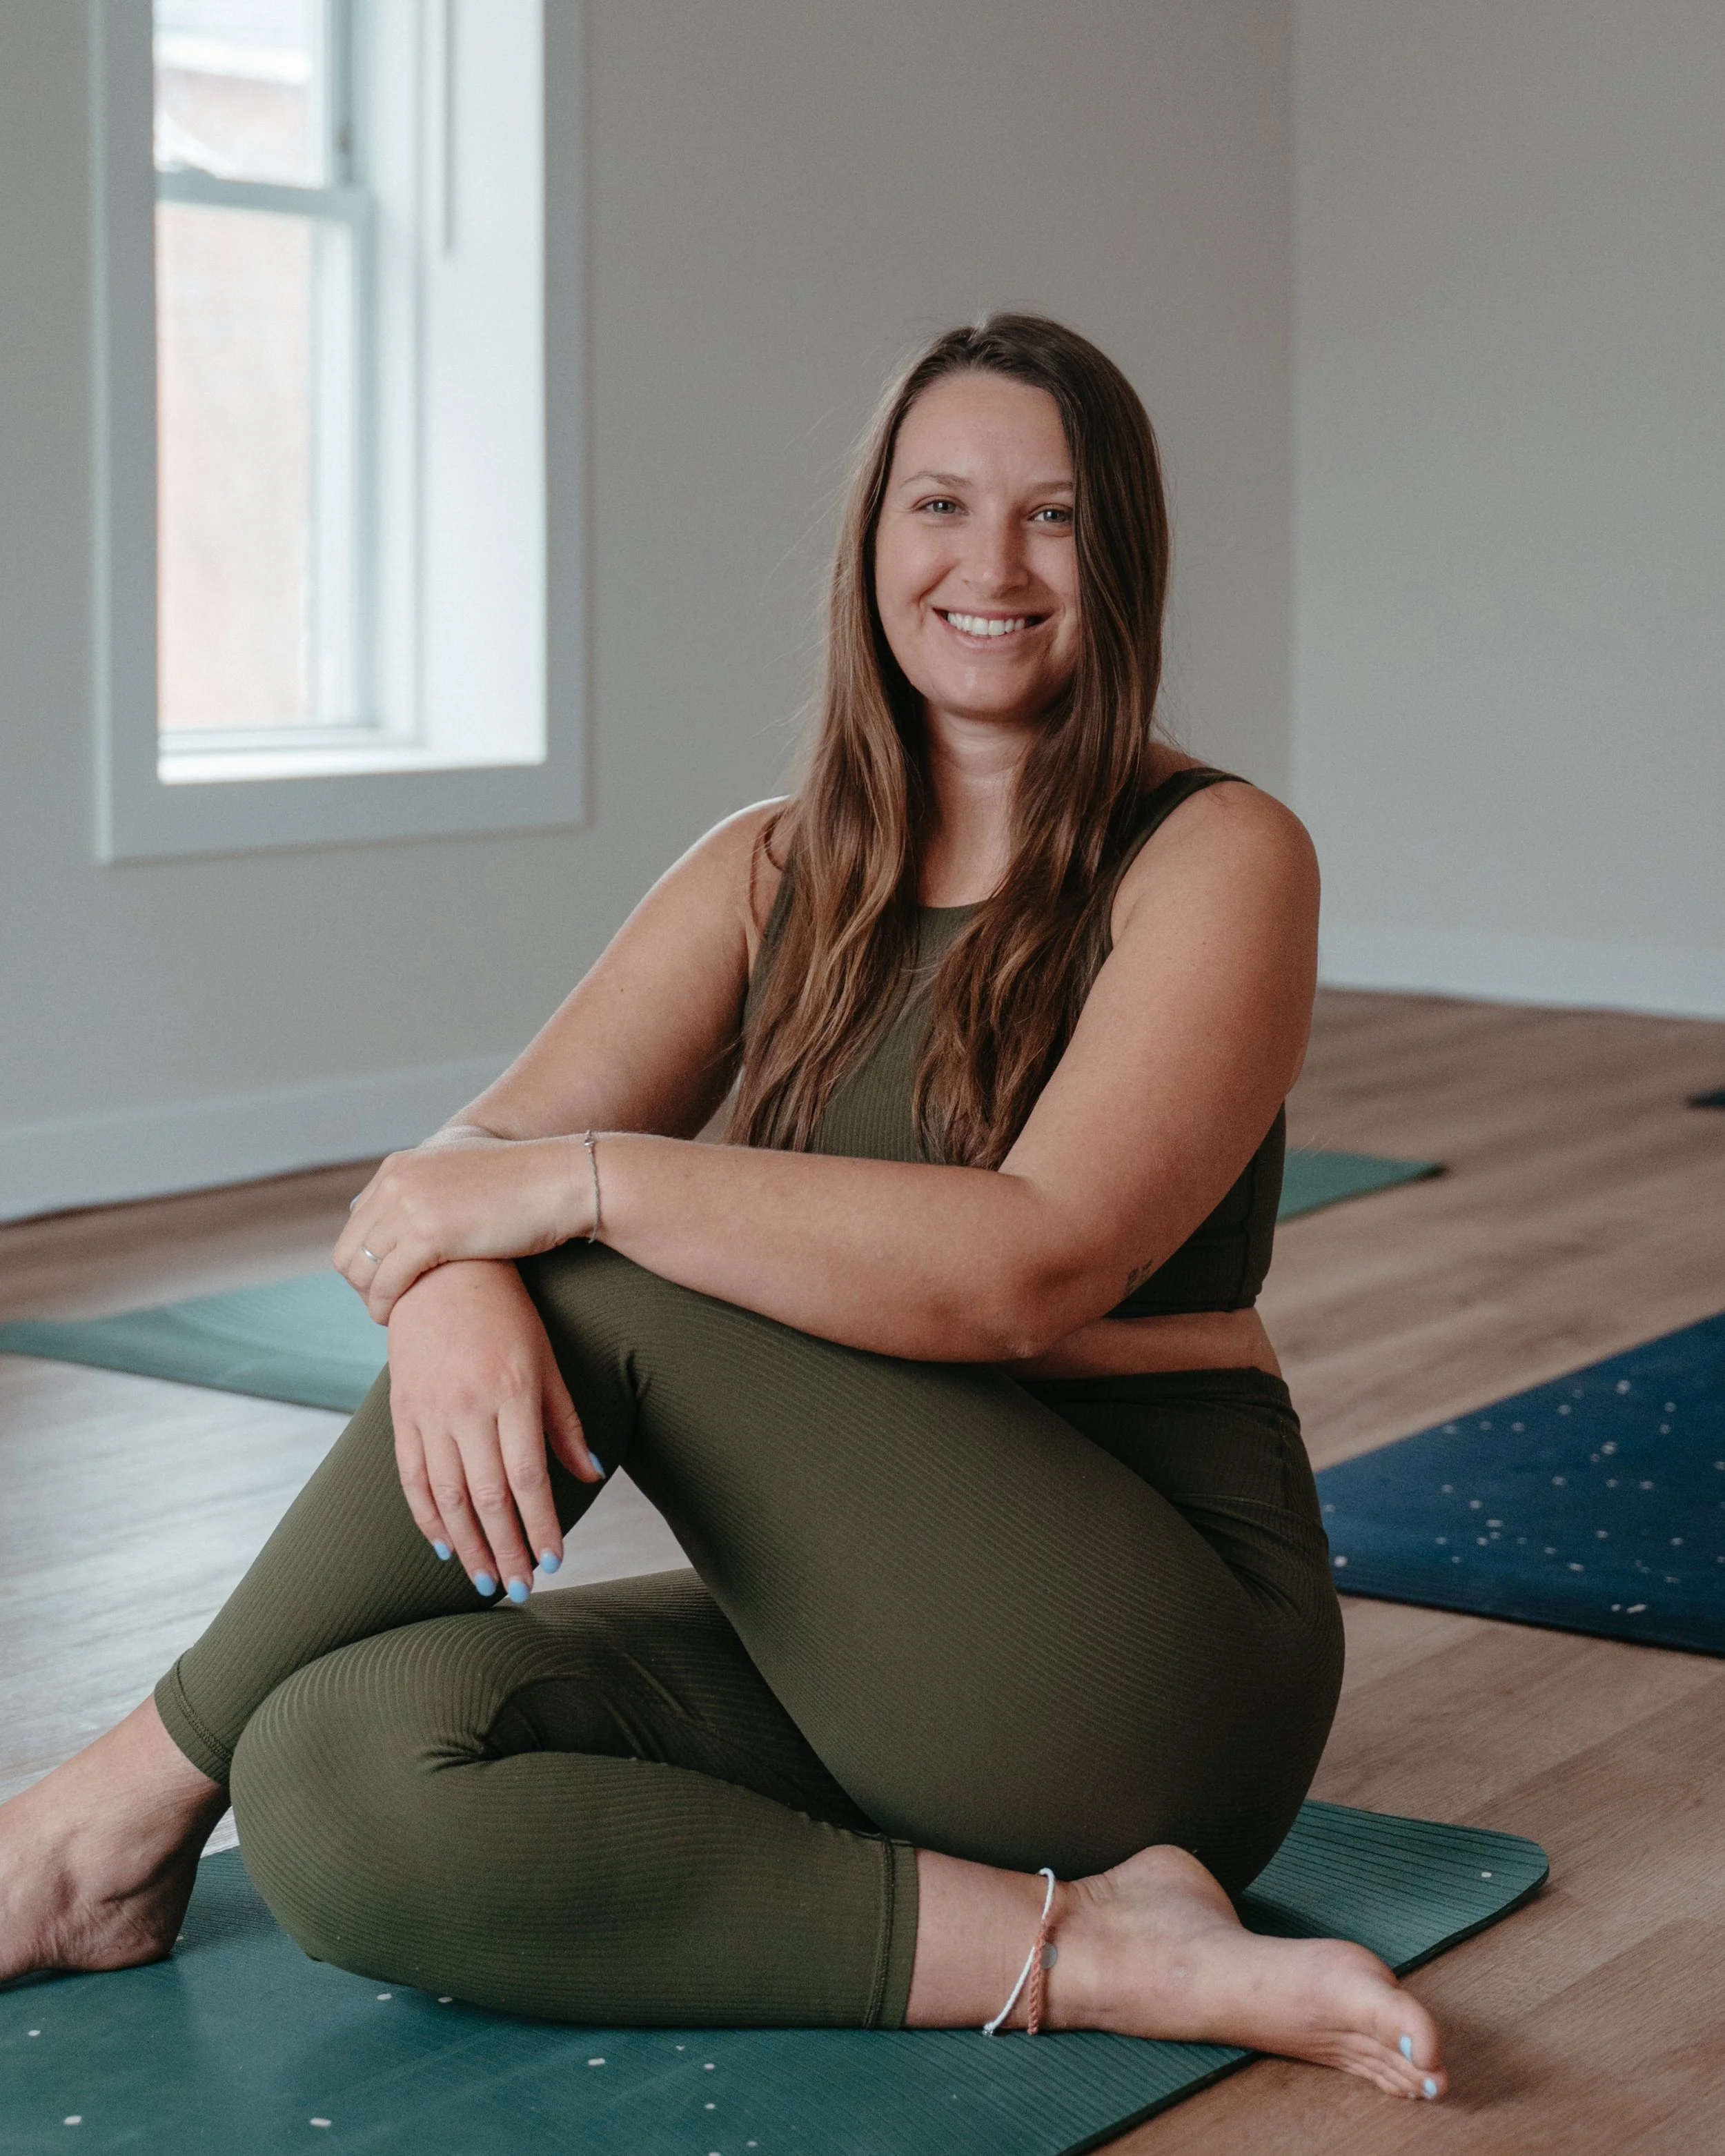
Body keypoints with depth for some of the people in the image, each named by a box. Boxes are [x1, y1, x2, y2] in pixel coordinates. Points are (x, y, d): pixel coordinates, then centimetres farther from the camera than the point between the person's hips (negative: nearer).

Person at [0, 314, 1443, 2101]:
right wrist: (450, 1286, -29)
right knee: (344, 1772, -22)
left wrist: (582, 1184, -25)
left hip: (1147, 1661, -5)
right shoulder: (774, 877, 10)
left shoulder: (1215, 862, -6)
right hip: (848, 1646, 5)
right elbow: (472, 1160, -3)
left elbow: (1029, 1264, -23)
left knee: (616, 1282, -24)